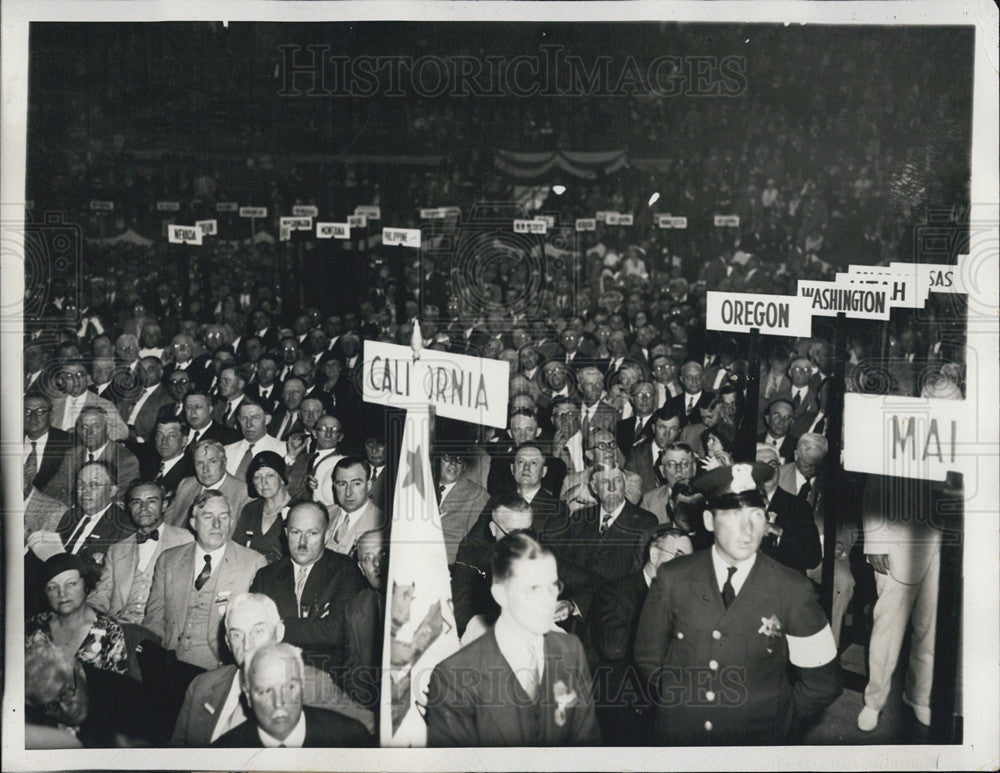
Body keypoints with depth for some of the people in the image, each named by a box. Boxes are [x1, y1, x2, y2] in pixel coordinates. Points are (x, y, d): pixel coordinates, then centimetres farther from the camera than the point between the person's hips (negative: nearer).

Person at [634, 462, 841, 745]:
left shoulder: (793, 591, -10)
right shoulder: (672, 580, -7)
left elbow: (822, 682, -1)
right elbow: (649, 658, 4)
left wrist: (779, 725, -3)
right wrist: (677, 709, 1)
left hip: (759, 742, -1)